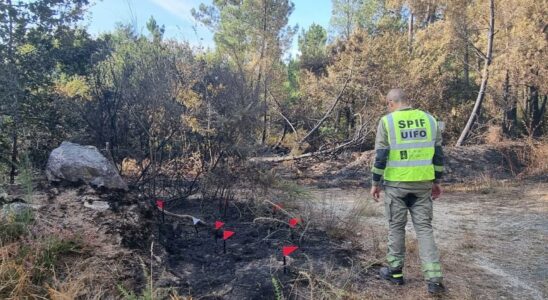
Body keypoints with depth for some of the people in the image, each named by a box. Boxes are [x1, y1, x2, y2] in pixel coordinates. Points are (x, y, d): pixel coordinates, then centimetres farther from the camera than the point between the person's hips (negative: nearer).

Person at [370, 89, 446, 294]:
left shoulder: (387, 121, -7)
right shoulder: (429, 120, 5)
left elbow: (380, 156, -8)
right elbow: (438, 154, 8)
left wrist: (375, 183, 1)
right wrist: (436, 181, 17)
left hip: (396, 184, -3)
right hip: (422, 183, 3)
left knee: (396, 227, 11)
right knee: (424, 228, 9)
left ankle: (395, 272, 23)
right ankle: (434, 279, 4)